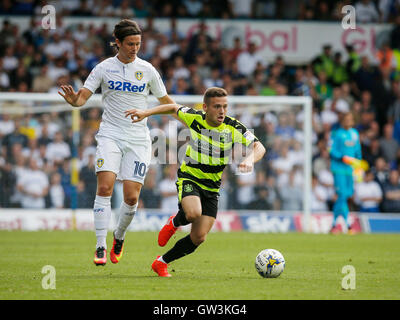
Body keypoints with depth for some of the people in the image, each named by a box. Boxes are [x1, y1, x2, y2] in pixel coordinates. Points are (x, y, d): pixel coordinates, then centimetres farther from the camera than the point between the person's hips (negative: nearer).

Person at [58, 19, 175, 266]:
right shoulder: (104, 68, 2)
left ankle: (119, 237, 23)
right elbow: (83, 96, -3)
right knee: (105, 187, -18)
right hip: (110, 134, -1)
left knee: (132, 197, -6)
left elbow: (166, 102, 13)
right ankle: (101, 247, -15)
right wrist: (73, 100, -25)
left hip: (138, 138, 1)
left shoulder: (147, 70, 4)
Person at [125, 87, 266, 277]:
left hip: (211, 187, 2)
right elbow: (173, 108, 9)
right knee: (194, 213, -34)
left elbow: (259, 147, -17)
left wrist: (249, 159, -38)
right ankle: (175, 222, 3)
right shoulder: (194, 118, -10)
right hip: (189, 178, -2)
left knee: (199, 238, -5)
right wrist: (145, 113, 3)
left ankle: (161, 263, 16)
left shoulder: (233, 128, -12)